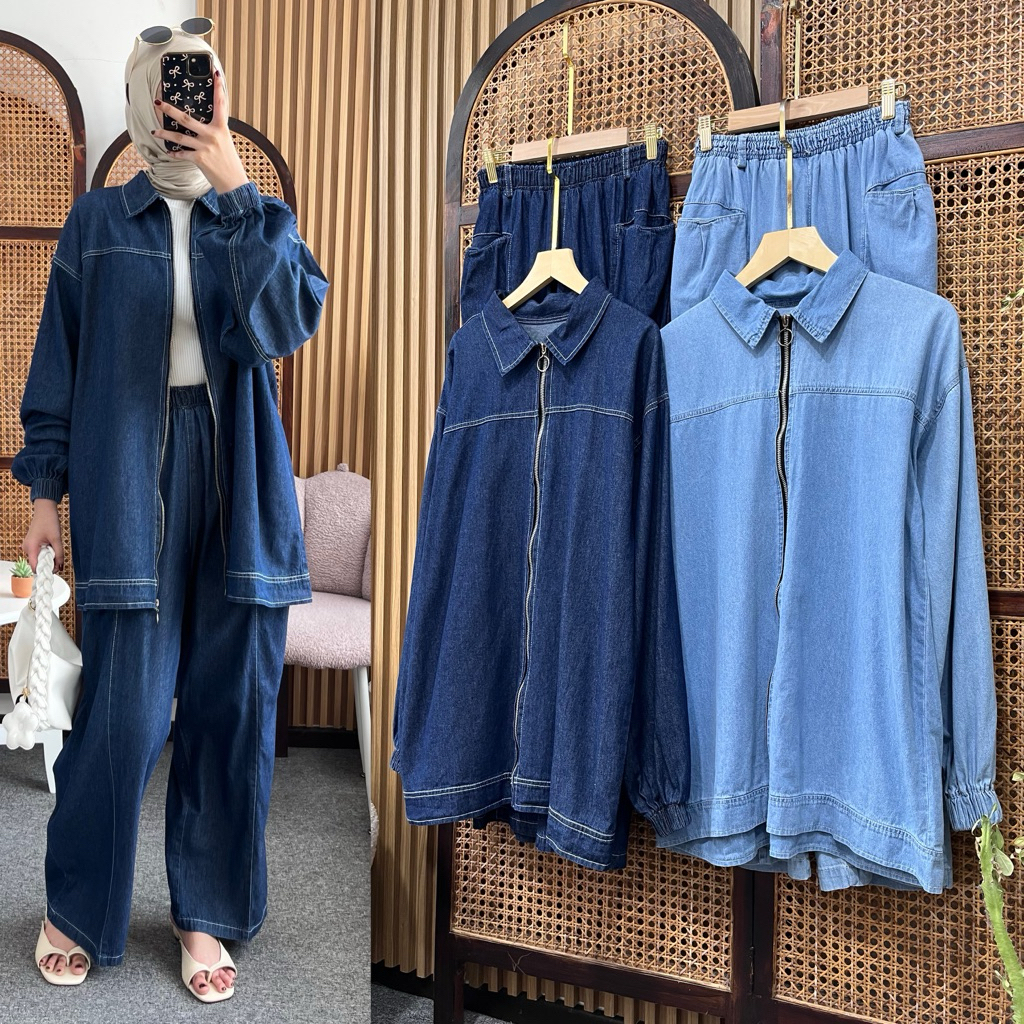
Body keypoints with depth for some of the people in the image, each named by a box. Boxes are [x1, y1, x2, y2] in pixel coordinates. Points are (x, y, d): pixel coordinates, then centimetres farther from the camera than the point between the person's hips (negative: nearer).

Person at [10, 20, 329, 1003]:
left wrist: (234, 188, -11)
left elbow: (288, 320, -9)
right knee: (124, 707, -1)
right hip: (130, 478, -1)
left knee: (233, 702, 4)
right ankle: (75, 906, 24)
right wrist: (46, 490, 3)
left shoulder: (252, 215, 11)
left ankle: (204, 913, 23)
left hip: (238, 479, 2)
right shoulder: (99, 220, 9)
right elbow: (59, 358, 8)